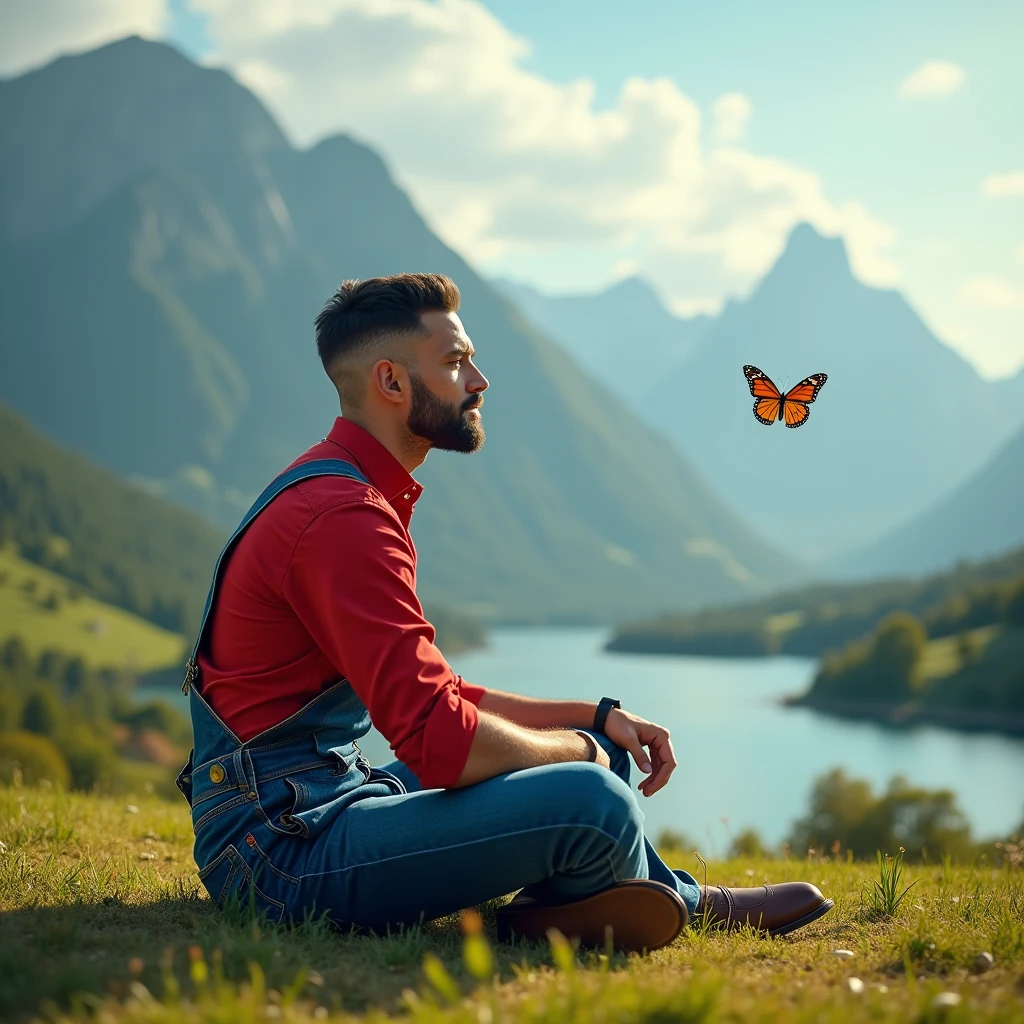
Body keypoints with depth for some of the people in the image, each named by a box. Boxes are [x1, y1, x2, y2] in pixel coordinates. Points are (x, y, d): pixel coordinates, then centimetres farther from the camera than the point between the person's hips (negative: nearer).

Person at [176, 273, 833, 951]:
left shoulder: (341, 491, 16)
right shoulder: (343, 517, -19)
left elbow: (438, 695, 20)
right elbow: (442, 741, -26)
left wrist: (597, 716, 11)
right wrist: (576, 748, -6)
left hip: (323, 805, 11)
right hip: (283, 850, -11)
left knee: (596, 749, 18)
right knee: (594, 801, -25)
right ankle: (688, 903, 5)